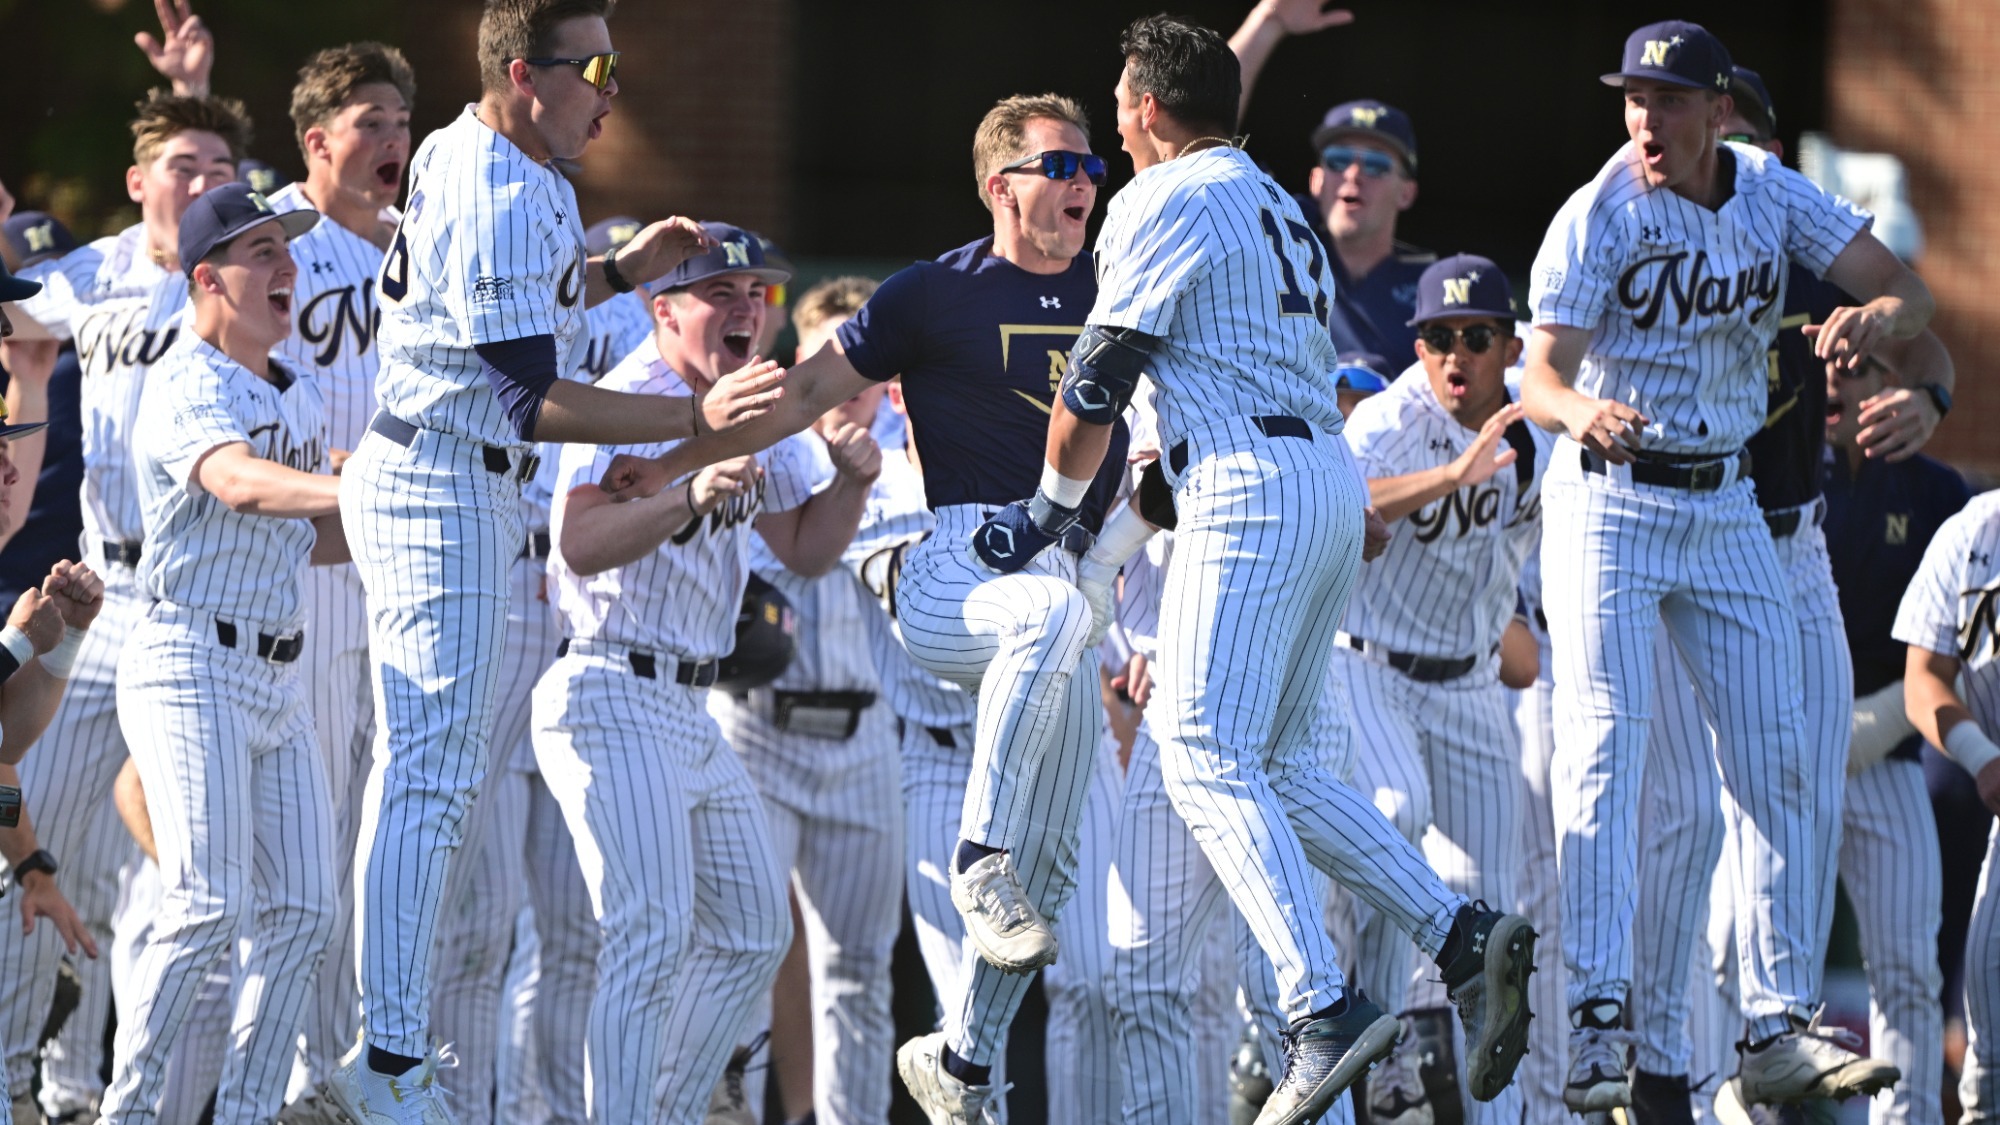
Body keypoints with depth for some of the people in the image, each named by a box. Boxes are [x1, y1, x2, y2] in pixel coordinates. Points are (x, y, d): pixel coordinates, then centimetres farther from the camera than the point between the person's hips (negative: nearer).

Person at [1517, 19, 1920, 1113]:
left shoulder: (1773, 195, -2)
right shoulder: (1595, 219, -14)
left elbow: (1908, 290, -4)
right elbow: (1540, 377, -21)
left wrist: (1876, 316, -28)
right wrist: (1581, 409, -45)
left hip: (1727, 509, 5)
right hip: (1607, 506, -5)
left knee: (1779, 764, 3)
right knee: (1603, 754, -16)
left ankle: (1778, 1031, 9)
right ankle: (1597, 1025, -19)